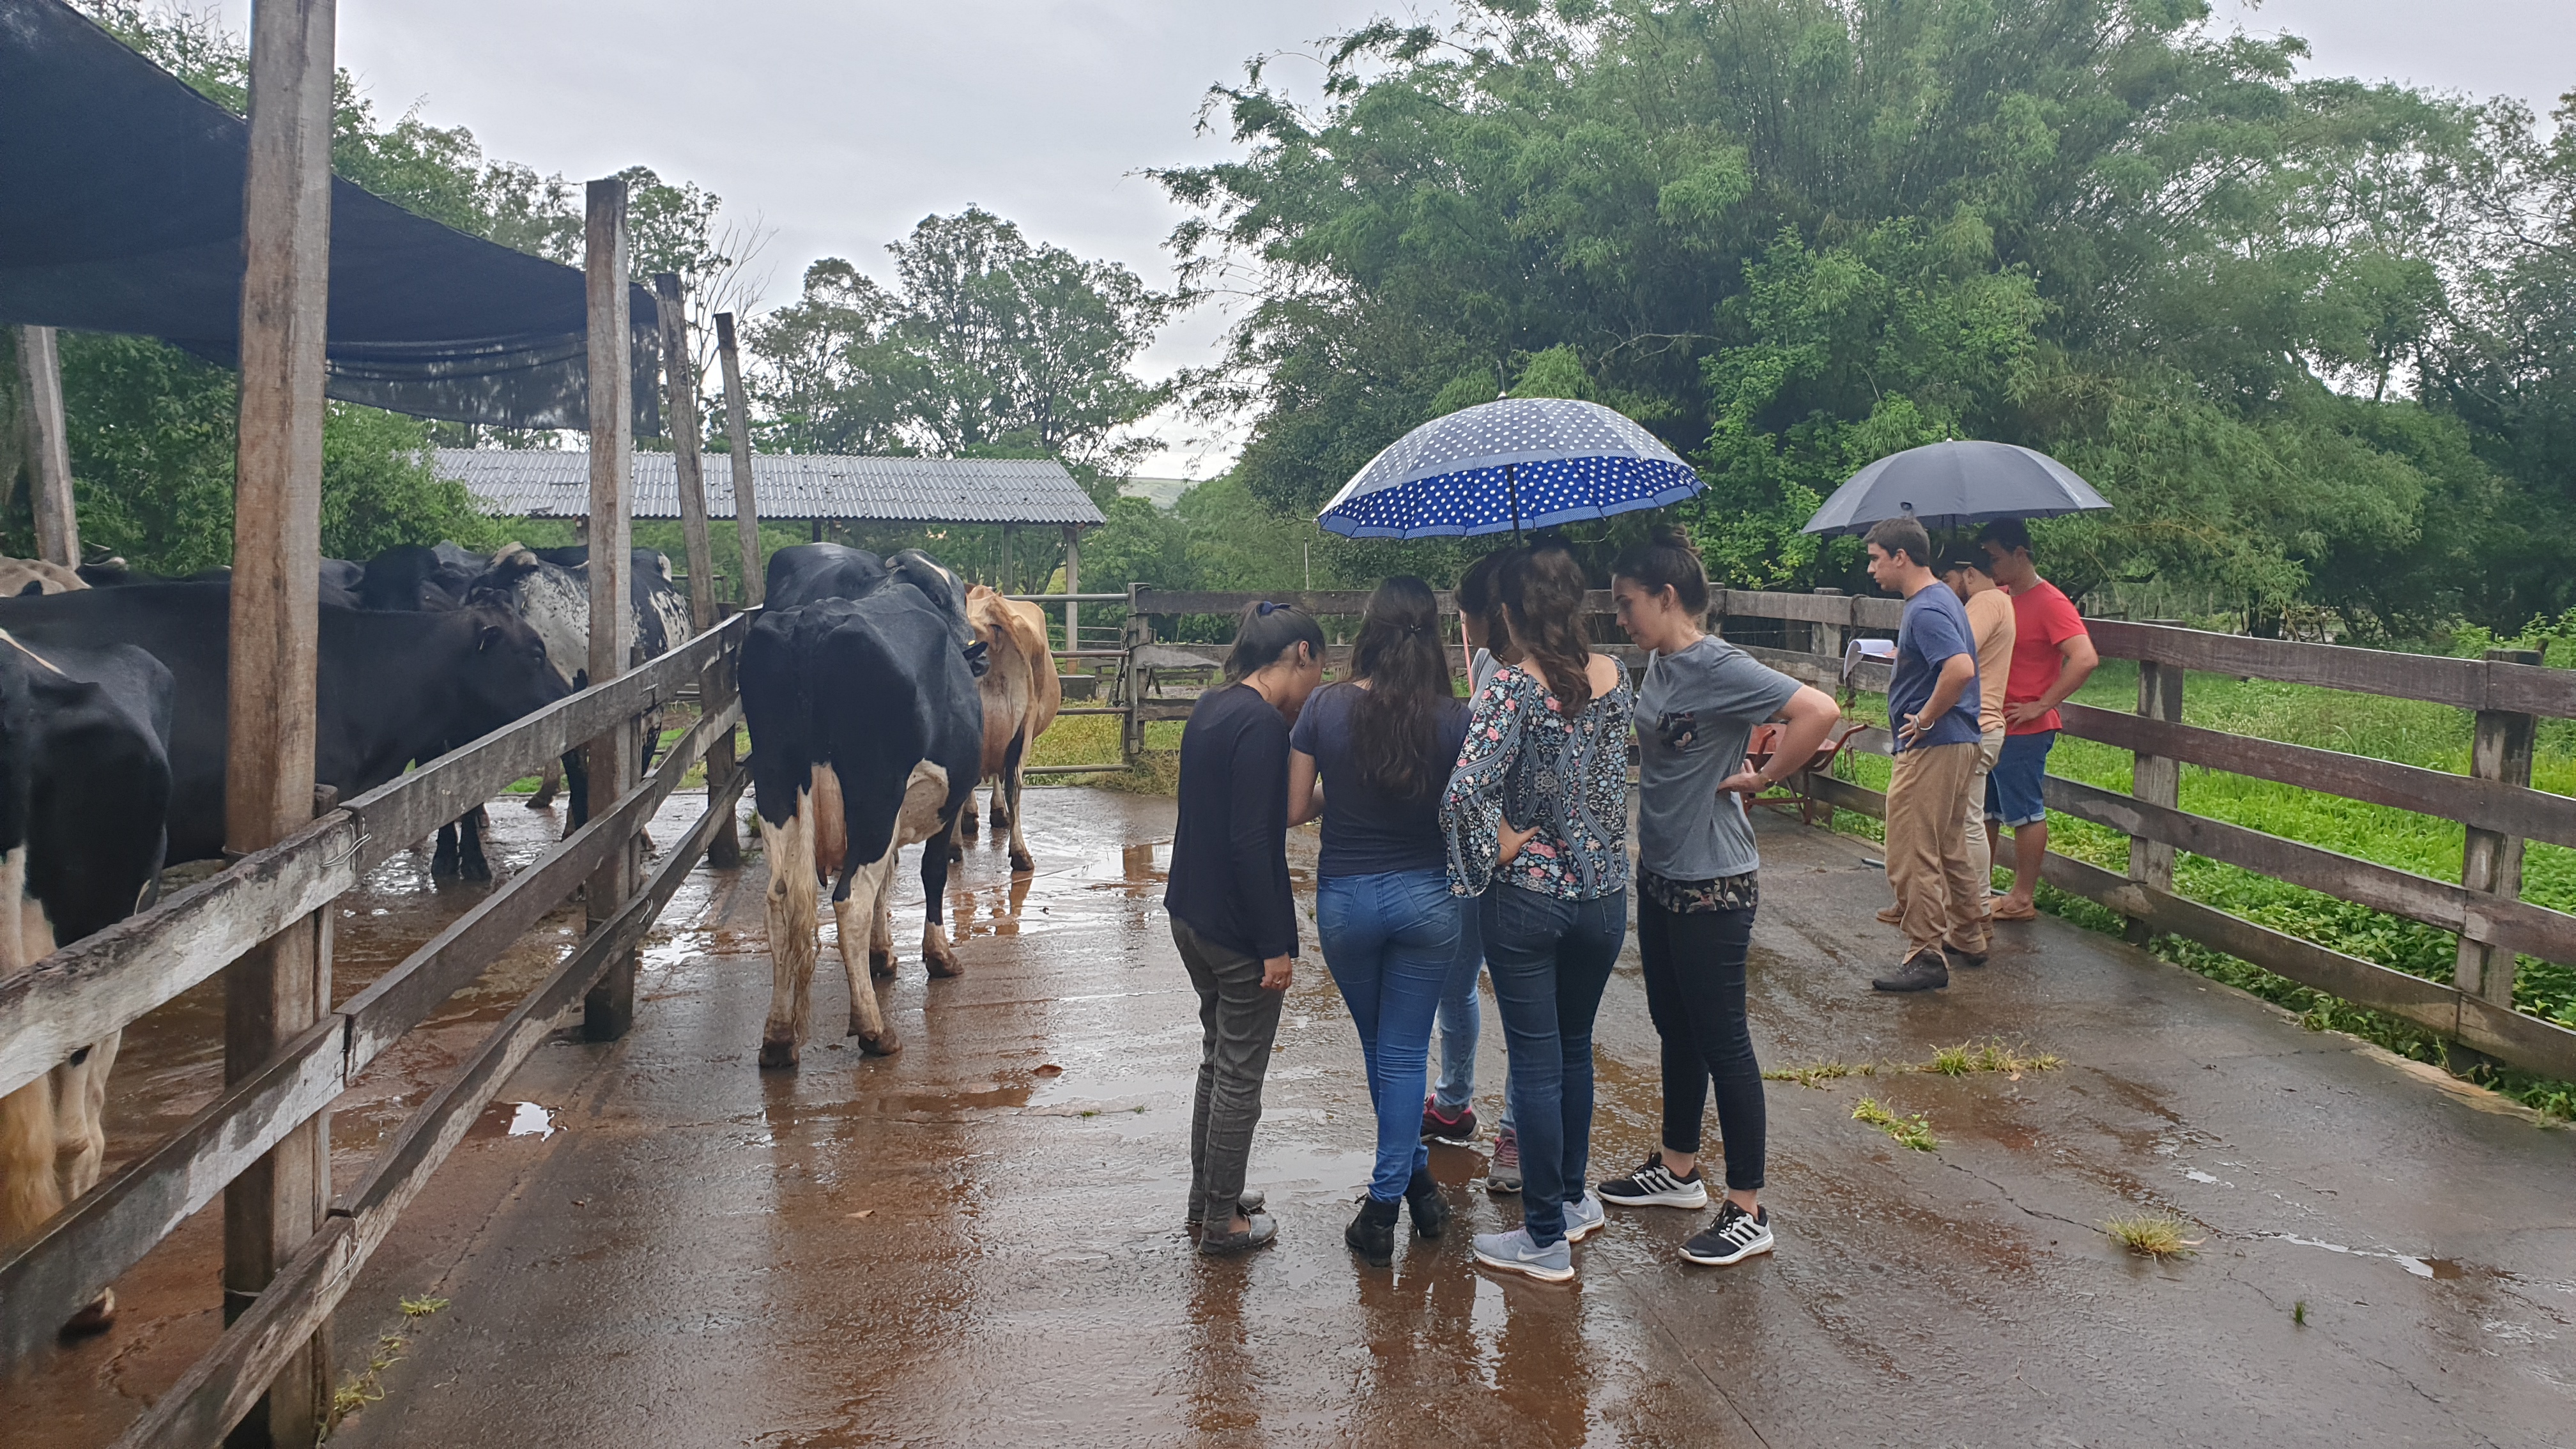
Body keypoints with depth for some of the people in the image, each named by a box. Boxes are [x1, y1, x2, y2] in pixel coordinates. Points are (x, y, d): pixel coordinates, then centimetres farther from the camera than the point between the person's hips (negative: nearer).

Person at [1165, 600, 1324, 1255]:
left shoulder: (1210, 708, 8)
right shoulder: (1263, 725, -21)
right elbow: (1254, 844, -24)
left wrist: (1303, 798, 16)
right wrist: (1274, 947, -20)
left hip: (1191, 913, 9)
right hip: (1239, 929, -9)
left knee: (1219, 1056, 23)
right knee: (1241, 1073, 5)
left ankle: (1207, 1189, 36)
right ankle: (1222, 1220, 17)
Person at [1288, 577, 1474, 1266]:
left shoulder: (1325, 707, -10)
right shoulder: (1454, 718, -11)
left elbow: (1292, 810, -5)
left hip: (1344, 899, 1)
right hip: (1427, 898, -1)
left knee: (1379, 1046, 21)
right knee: (1405, 1051, 10)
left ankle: (1414, 1177, 33)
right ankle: (1387, 1200, 11)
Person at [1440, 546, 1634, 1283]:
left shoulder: (1512, 687, -17)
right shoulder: (1615, 676, 0)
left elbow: (1466, 790, -29)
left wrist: (1497, 848, -14)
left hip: (1527, 898, -5)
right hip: (1604, 892, 5)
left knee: (1535, 1062, 5)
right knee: (1574, 1048, 23)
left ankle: (1546, 1238, 14)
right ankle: (1574, 1198, 37)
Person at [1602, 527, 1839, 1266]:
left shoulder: (1718, 667, -19)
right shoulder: (1659, 665, 7)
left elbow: (1819, 711, -29)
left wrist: (1760, 778, -20)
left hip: (1713, 886, -9)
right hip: (1660, 876, 9)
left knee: (1721, 1040, 0)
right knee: (1676, 1029, 20)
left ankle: (1748, 1212, 11)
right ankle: (1677, 1170, 36)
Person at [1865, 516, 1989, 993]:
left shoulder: (1925, 610, -19)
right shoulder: (1941, 598, 14)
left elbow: (1961, 668, -32)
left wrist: (1926, 719, -22)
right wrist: (1901, 656, 16)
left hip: (1931, 747, -11)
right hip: (1959, 743, 11)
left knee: (1911, 856, -6)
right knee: (1948, 848, 20)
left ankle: (1926, 957, -3)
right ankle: (1968, 938, 31)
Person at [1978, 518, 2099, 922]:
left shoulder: (2049, 603, -15)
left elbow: (2085, 659, -26)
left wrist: (2041, 706, -22)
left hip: (2024, 732, -9)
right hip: (1990, 725, 9)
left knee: (2025, 813, 0)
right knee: (1984, 810, 15)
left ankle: (2023, 899, 8)